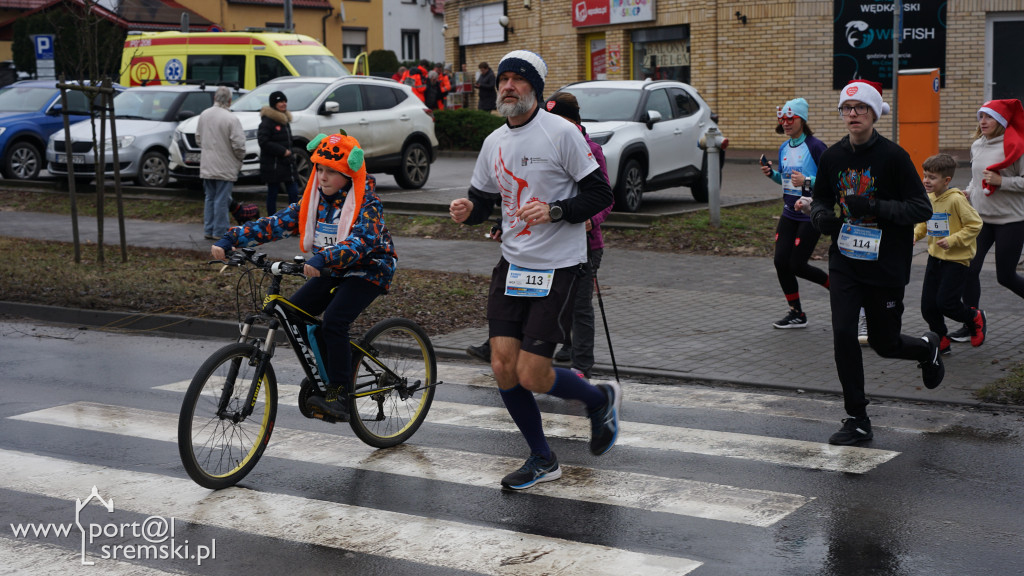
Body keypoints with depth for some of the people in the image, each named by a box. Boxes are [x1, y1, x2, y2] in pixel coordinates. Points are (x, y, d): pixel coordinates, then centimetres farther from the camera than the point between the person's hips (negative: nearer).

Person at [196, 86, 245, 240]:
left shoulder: (204, 115, 3)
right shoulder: (231, 119, -17)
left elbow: (198, 138, 13)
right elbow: (238, 144, -17)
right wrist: (240, 158, 2)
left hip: (207, 167, 6)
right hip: (225, 167, -6)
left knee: (210, 198, 15)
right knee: (222, 200, 0)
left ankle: (208, 230, 18)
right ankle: (220, 232, 2)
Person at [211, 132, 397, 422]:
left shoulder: (367, 204, -20)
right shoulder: (314, 200, -1)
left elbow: (362, 241, -38)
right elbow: (276, 223, -7)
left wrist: (323, 258, -54)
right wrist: (230, 238, -19)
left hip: (368, 271, -7)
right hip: (332, 271, 7)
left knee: (333, 322, -27)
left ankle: (339, 396, -17)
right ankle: (321, 375, 10)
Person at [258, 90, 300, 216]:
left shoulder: (285, 119, 15)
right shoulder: (267, 121, -12)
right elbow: (263, 141, -19)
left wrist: (290, 152, 10)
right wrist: (283, 151, -18)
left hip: (287, 164, 8)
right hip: (273, 166, -8)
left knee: (293, 192, 4)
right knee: (272, 193, 2)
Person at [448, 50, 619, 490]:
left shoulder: (561, 133, -9)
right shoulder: (494, 142, 9)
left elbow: (599, 195, -9)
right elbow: (482, 200, 17)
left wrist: (553, 211, -23)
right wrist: (467, 210, -6)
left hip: (557, 269, -6)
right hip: (511, 265, 6)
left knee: (532, 377, -8)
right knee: (503, 368, 0)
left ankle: (600, 399, 24)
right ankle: (542, 460, 20)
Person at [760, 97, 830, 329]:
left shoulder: (815, 147, -13)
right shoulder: (784, 148, 9)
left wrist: (807, 181, -27)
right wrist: (772, 173, 3)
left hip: (811, 216, -7)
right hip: (789, 214, 7)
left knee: (797, 265, -6)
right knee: (781, 261, 0)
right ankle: (796, 314, 14)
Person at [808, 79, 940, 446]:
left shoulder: (893, 156, -12)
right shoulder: (832, 157, 2)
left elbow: (922, 209, -12)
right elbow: (820, 199, 17)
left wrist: (874, 207, -24)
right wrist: (821, 216, -6)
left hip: (887, 266, -3)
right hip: (844, 263, 3)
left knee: (884, 344, 9)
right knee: (843, 335, -9)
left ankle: (927, 349, 46)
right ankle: (857, 421, 3)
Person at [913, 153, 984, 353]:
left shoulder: (956, 200, -17)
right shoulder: (928, 199, 3)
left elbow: (975, 224, -15)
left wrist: (952, 240, -21)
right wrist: (915, 234, -1)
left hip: (956, 259, -7)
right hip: (935, 257, 7)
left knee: (945, 303, -9)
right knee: (927, 305, 5)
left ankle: (975, 318, 21)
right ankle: (941, 341, 24)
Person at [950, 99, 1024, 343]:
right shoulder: (977, 146, 9)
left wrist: (1001, 181, -22)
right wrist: (969, 192, 8)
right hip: (981, 217, 6)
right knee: (969, 269, -4)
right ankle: (973, 324, 6)